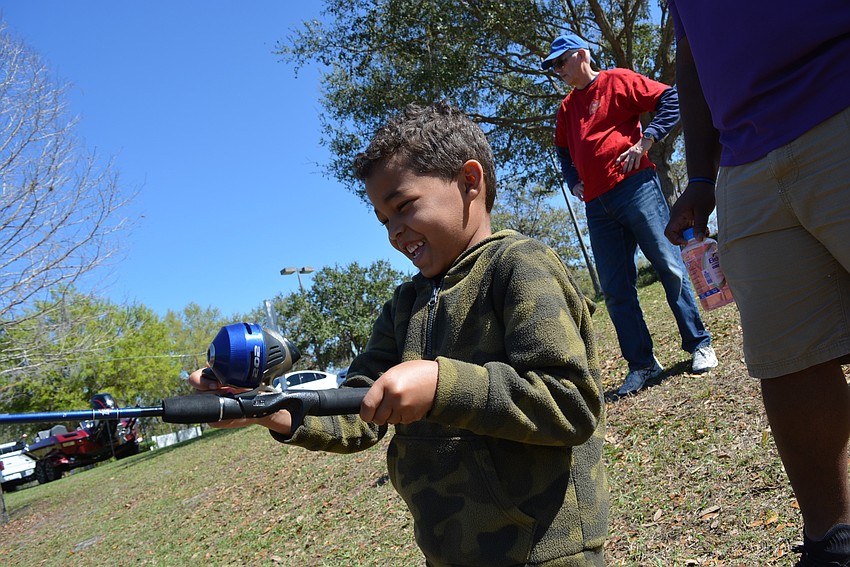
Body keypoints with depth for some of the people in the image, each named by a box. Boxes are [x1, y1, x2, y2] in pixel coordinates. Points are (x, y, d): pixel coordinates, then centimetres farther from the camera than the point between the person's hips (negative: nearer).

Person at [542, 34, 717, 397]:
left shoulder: (617, 81, 3)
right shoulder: (566, 108, 21)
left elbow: (671, 100, -2)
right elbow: (563, 151, 34)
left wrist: (644, 141, -10)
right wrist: (573, 182, 18)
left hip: (635, 187, -6)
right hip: (597, 205, 6)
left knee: (669, 265, -3)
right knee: (615, 289, 2)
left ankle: (699, 345, 11)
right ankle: (642, 364, 10)